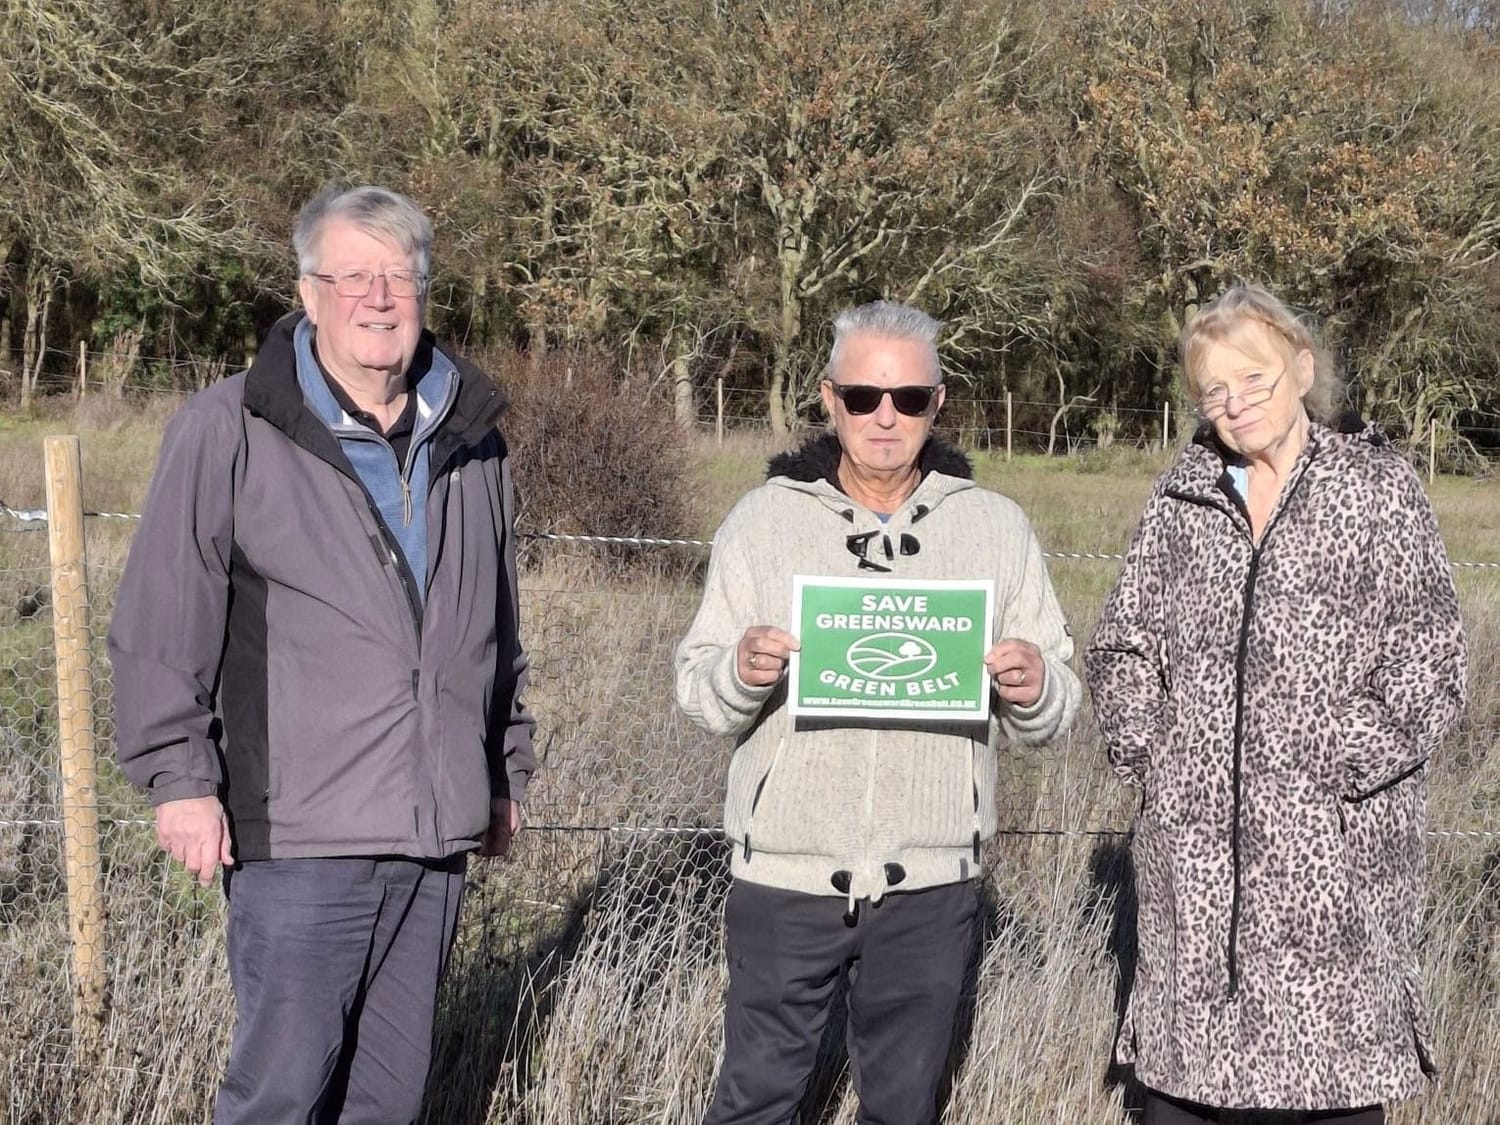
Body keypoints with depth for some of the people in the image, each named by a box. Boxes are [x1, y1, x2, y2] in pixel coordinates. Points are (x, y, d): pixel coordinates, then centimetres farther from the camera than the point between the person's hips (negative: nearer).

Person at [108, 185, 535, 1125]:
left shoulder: (472, 441, 13)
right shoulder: (230, 431, -4)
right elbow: (161, 624, -5)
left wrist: (508, 767, 23)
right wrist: (180, 777, -9)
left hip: (438, 833, 5)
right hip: (300, 834, -5)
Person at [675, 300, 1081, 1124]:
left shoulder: (998, 528, 4)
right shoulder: (764, 518, 2)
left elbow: (1056, 710, 5)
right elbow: (697, 692, 0)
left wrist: (1034, 690, -18)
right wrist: (741, 673, -22)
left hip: (930, 881, 1)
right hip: (785, 875, -1)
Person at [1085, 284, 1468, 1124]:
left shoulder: (1379, 489, -2)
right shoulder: (1184, 496, 8)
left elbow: (1429, 673, -6)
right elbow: (1121, 643, 13)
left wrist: (1332, 766, -13)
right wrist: (1145, 748, 0)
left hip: (1334, 842, -3)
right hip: (1194, 838, 4)